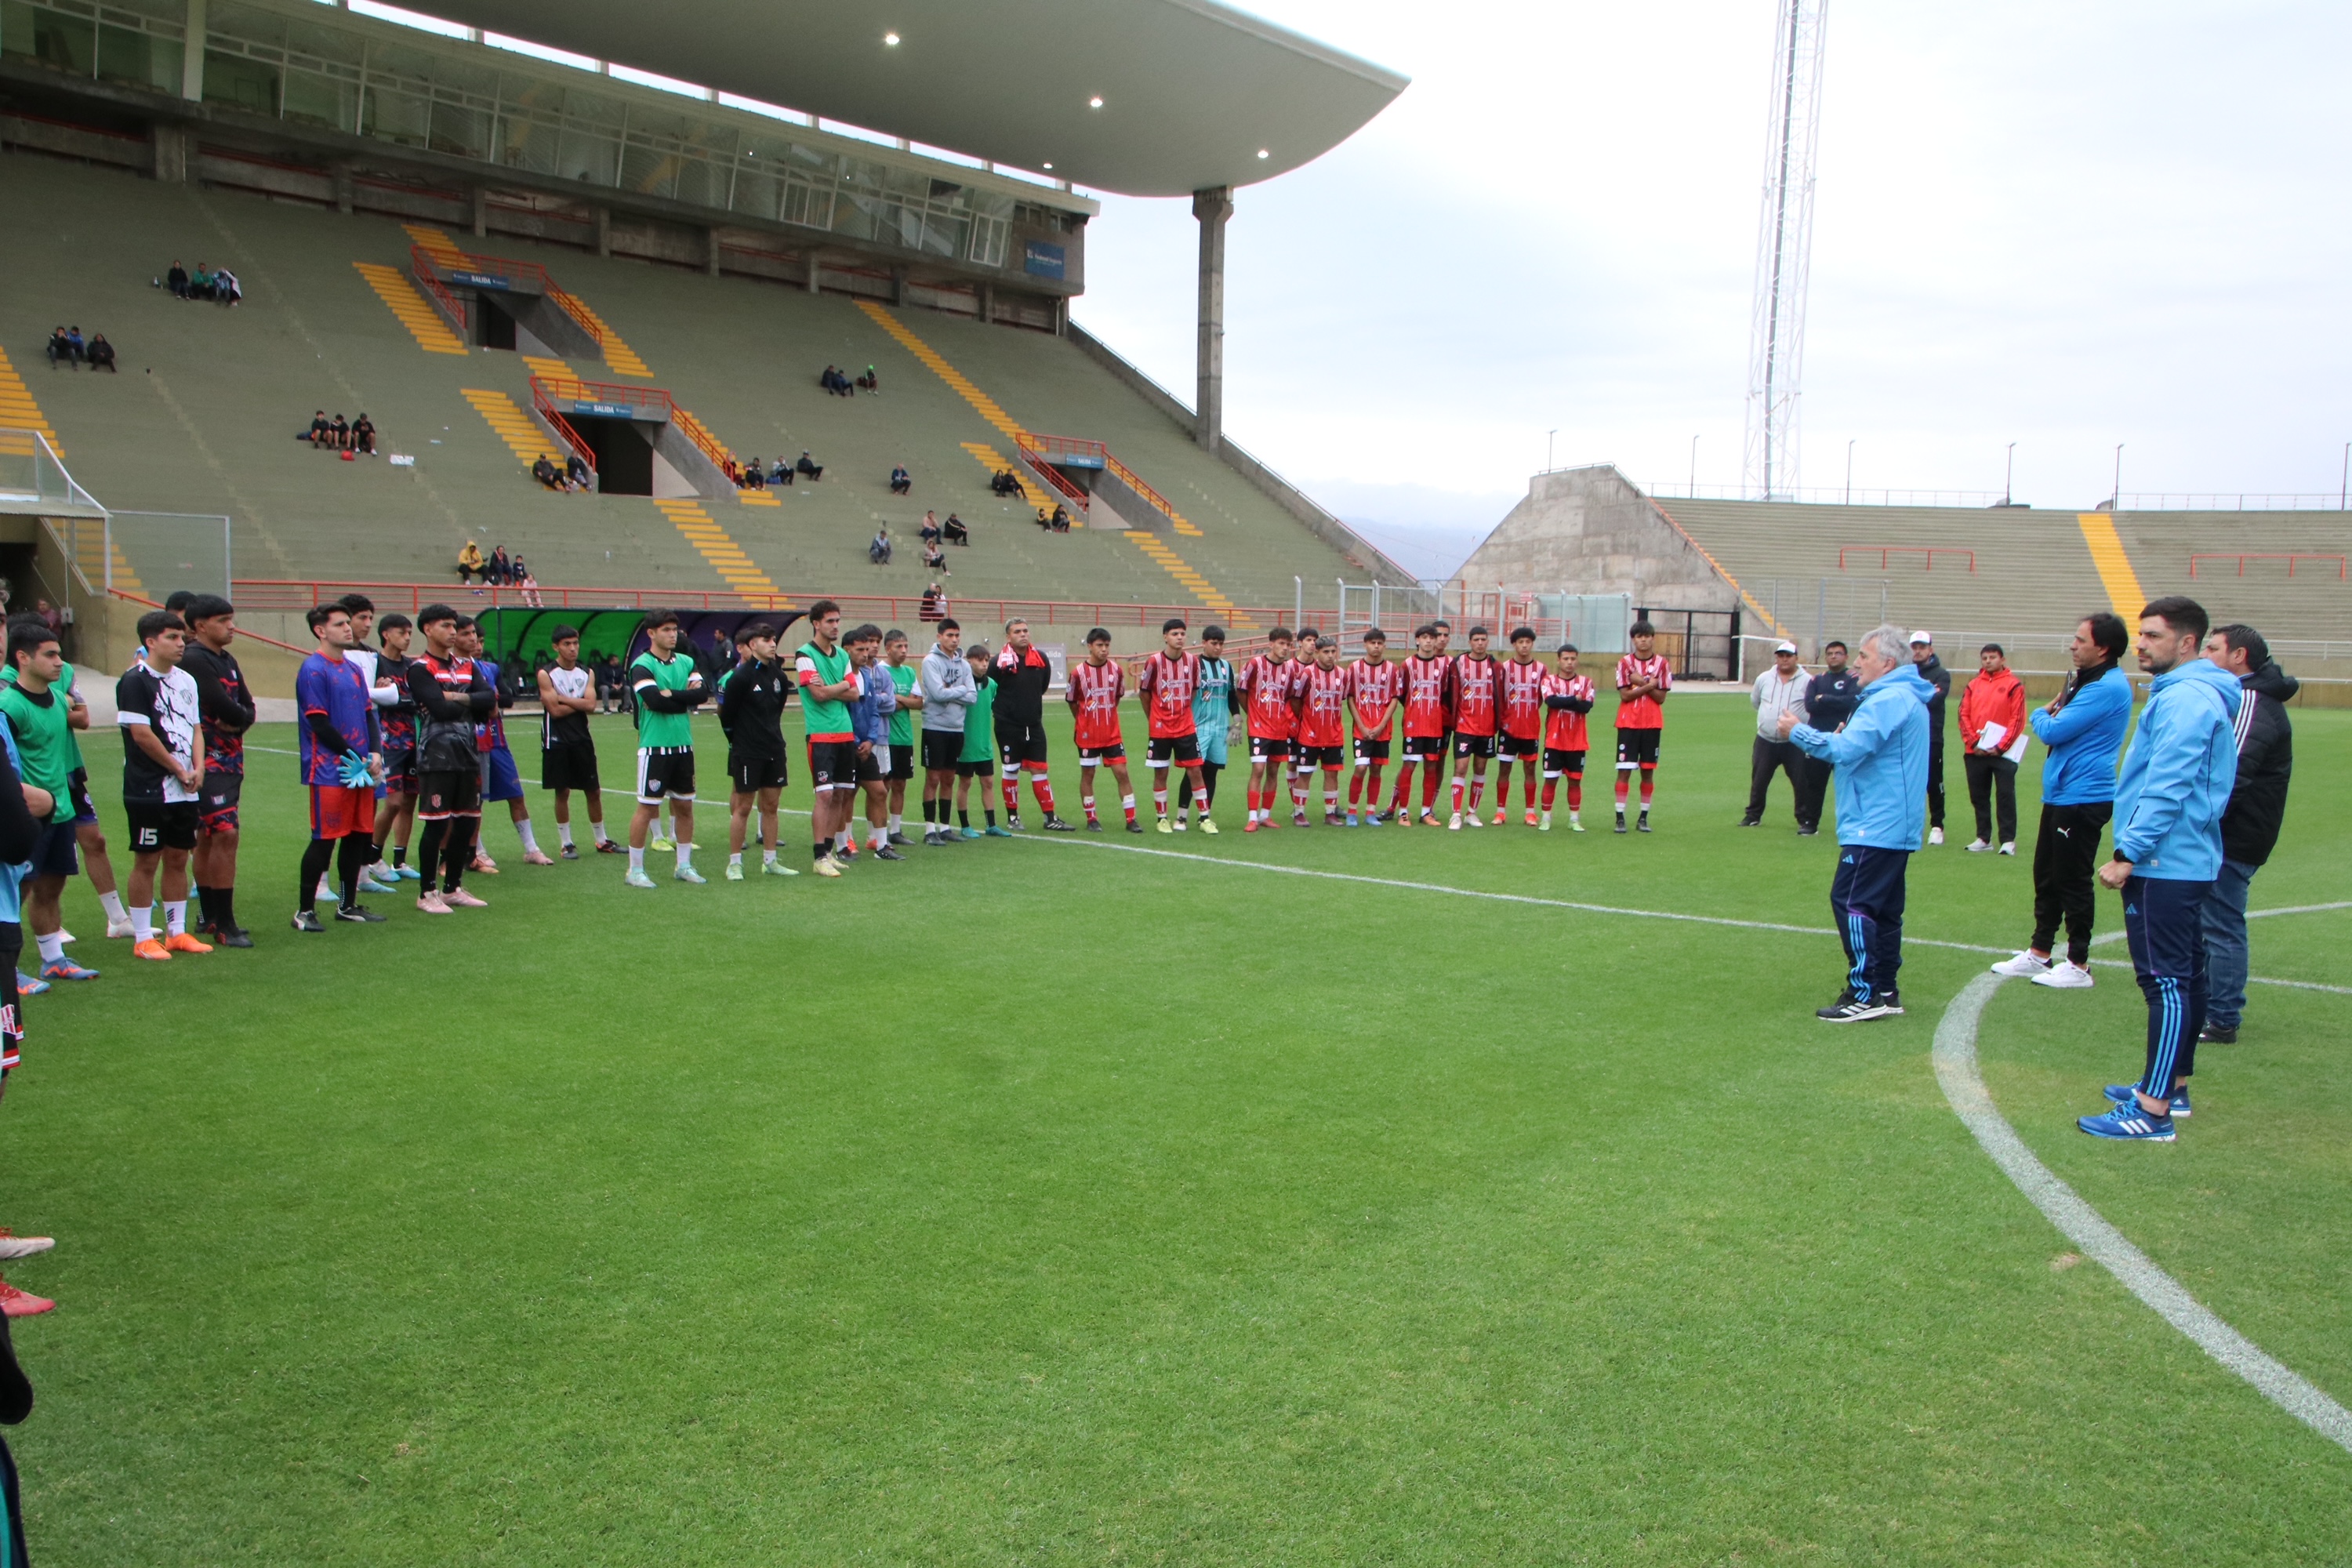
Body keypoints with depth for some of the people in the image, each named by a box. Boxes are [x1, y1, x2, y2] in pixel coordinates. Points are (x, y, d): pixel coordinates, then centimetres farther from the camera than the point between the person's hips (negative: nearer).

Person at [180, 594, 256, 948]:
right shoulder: (194, 660, -13)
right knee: (225, 835, -13)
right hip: (209, 761, -9)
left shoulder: (228, 660, 16)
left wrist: (236, 721, -11)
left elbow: (248, 706, 10)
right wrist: (243, 715, -1)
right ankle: (224, 924, -10)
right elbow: (223, 706, -20)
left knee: (208, 838, 15)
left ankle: (208, 917, 23)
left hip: (230, 759, 9)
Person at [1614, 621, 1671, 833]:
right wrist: (1649, 685, -14)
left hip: (1652, 724, 2)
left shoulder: (1662, 663, 2)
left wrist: (1641, 683, -14)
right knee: (1624, 770, -5)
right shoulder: (1625, 662, -1)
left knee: (1648, 771, 4)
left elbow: (1661, 697, -3)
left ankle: (1644, 817, 12)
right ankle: (1620, 817, -3)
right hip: (1628, 723, -2)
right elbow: (1625, 695, -8)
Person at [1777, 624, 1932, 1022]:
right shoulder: (1908, 699, 18)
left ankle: (1865, 995, -10)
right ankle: (1886, 991, 17)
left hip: (1875, 826, -11)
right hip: (1897, 825, 11)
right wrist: (1842, 737, 7)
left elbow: (1845, 750, -23)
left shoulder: (1887, 701, -17)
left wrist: (1797, 732, -12)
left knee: (1850, 902, -10)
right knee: (1884, 908, 13)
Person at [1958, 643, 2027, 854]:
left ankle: (2008, 840, -1)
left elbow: (2017, 718, -6)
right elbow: (1964, 715, 6)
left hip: (2003, 752, -4)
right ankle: (1983, 838, 17)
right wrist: (1973, 742, -7)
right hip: (1975, 752, 4)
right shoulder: (1973, 685, 11)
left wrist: (2001, 746, -13)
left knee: (2005, 795, -4)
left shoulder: (2014, 685, 0)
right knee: (1978, 797, 8)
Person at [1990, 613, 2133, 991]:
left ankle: (2078, 966, 7)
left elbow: (2053, 731, -20)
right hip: (2061, 794, 10)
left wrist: (2039, 714, 1)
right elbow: (2061, 728, 21)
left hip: (2083, 799, -10)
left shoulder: (2107, 688, -19)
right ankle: (2039, 953, 25)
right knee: (2046, 875, 15)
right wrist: (2055, 709, 1)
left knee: (2073, 881, -2)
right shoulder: (2092, 681, 15)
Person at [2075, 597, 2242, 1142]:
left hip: (2165, 866, -11)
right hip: (2190, 862, 11)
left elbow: (2166, 789, -23)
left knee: (2166, 981, -10)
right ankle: (2172, 1086, 27)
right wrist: (2135, 852, 22)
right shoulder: (2194, 695, 18)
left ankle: (2153, 1112, -9)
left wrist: (2126, 855, -21)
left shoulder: (2184, 699, -16)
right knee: (2183, 978, 16)